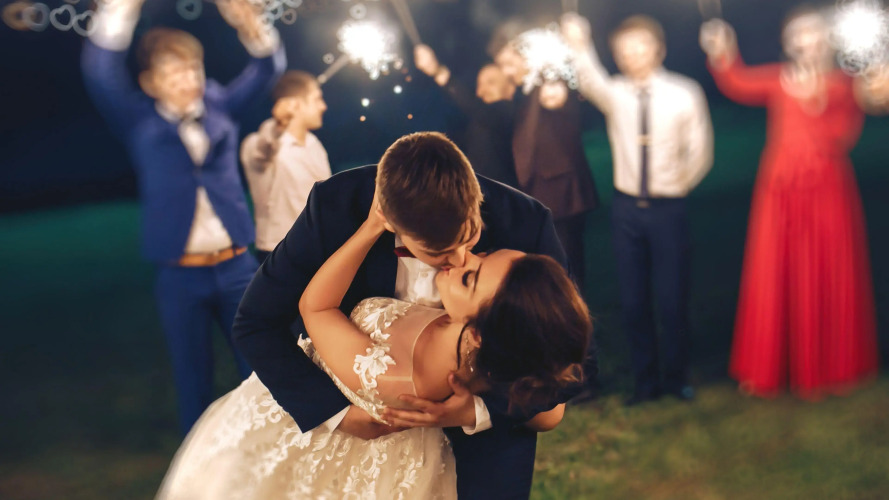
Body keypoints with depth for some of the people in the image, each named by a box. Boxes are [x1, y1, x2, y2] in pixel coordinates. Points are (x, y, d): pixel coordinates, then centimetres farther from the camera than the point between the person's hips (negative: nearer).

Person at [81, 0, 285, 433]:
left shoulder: (218, 105, 5)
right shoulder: (140, 121, -1)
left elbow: (267, 69, 4)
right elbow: (101, 72, -14)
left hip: (237, 268, 2)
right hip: (181, 278, -2)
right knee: (194, 381, 10)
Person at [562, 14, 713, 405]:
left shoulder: (684, 93, -6)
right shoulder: (614, 94, -2)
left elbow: (699, 152, 2)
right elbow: (591, 82, -25)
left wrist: (678, 184, 7)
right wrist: (579, 46, -41)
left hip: (669, 208, -2)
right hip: (627, 207, 2)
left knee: (672, 298, 5)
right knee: (633, 300, 8)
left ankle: (676, 377, 27)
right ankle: (646, 380, 24)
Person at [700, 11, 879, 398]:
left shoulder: (843, 86, 9)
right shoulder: (778, 80, 6)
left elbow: (844, 137, -1)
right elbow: (738, 86, -15)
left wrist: (814, 102, -10)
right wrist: (721, 56, -30)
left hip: (827, 192, 1)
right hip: (781, 192, 0)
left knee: (828, 278, 4)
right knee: (775, 275, 1)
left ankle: (829, 366, 19)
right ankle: (769, 368, 12)